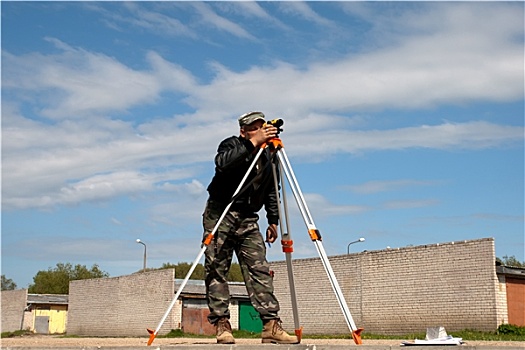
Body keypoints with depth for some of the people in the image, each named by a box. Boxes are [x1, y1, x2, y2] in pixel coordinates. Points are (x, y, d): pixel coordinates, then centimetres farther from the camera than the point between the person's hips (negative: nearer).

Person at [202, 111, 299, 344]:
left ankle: (271, 325, -10)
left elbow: (270, 191, 20)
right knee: (217, 269, -7)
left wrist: (273, 220, 11)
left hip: (248, 219, 4)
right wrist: (254, 143, -32)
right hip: (220, 214, -4)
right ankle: (221, 325, -3)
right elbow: (222, 162, -28)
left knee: (260, 269, -6)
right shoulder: (232, 145, -3)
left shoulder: (267, 156, 12)